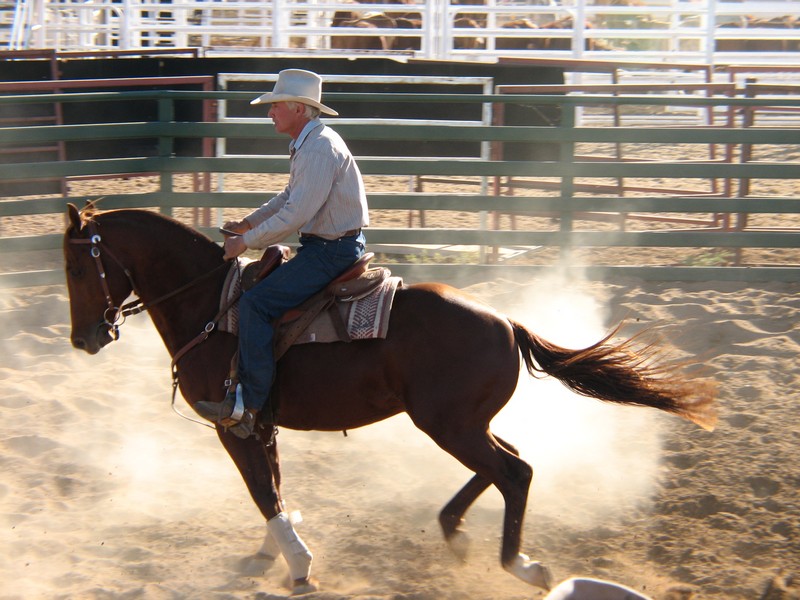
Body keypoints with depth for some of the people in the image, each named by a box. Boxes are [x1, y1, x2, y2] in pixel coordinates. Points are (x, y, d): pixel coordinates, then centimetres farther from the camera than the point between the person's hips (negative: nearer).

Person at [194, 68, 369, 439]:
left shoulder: (319, 148, -20)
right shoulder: (308, 145, 14)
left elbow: (295, 215, -24)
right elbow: (289, 198, 28)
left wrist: (246, 242, -15)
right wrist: (248, 223, 20)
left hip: (332, 251, -11)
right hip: (325, 245, 11)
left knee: (255, 303, -19)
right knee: (261, 279, 19)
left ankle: (248, 404, -21)